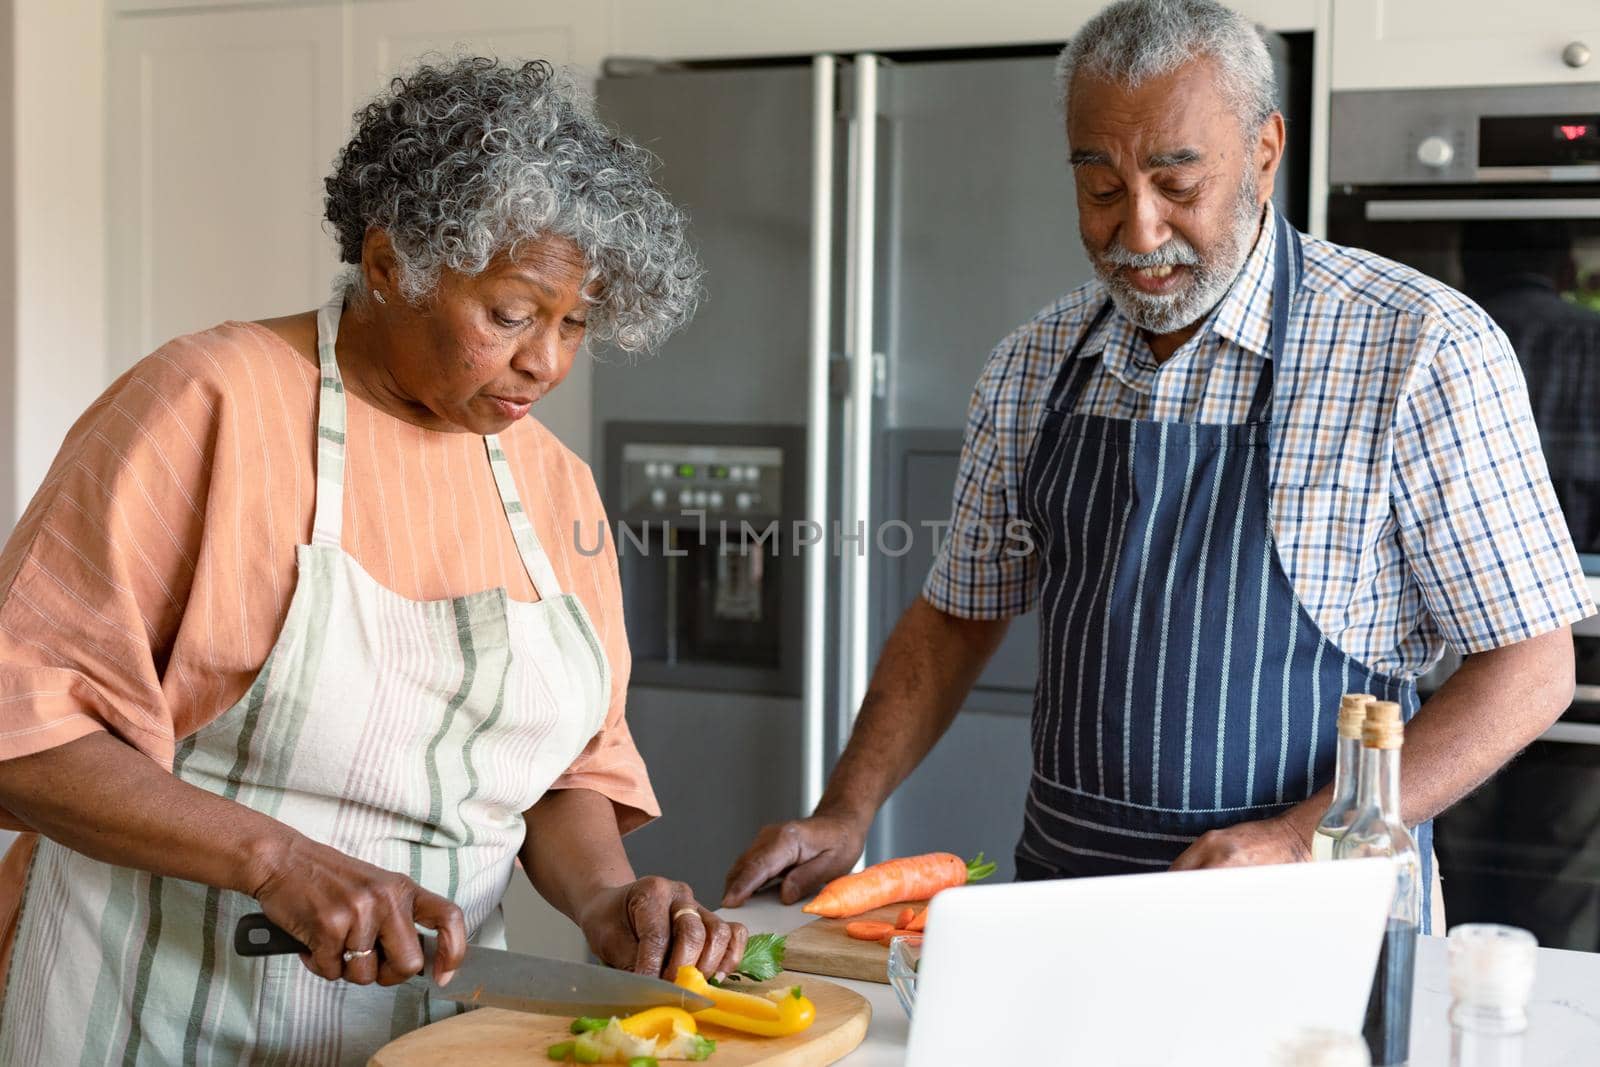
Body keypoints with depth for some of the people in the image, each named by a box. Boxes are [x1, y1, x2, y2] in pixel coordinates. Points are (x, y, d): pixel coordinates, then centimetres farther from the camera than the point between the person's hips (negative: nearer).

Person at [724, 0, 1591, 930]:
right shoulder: (1035, 364, 8)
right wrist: (846, 818, 4)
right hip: (1061, 889, 4)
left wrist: (1303, 841, -16)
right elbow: (961, 615, 17)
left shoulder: (1420, 348, -8)